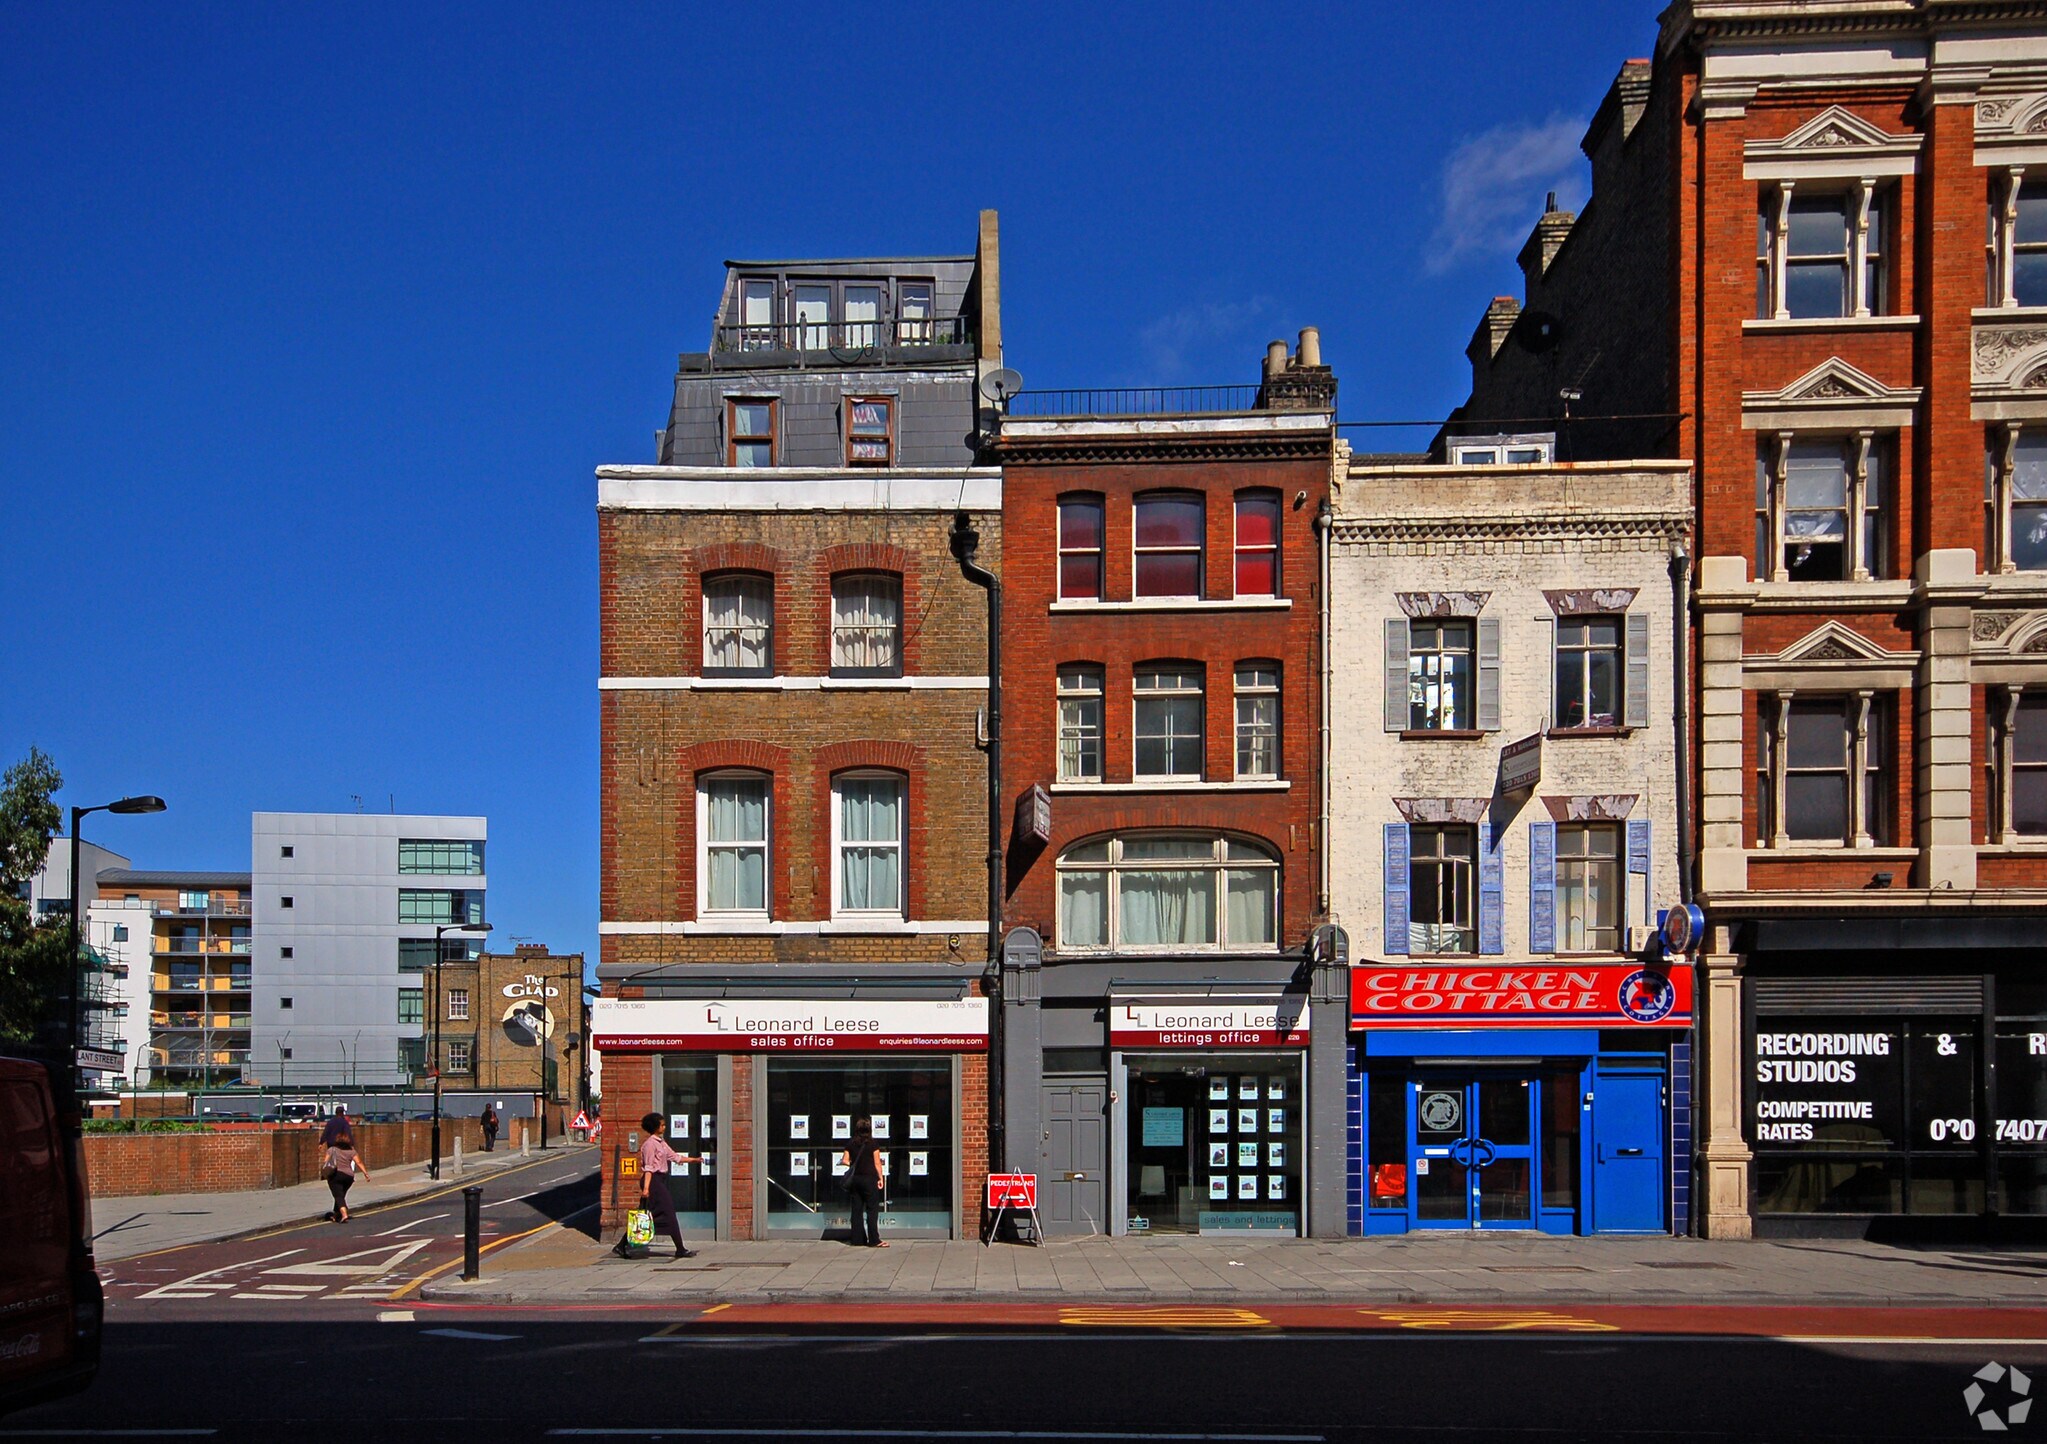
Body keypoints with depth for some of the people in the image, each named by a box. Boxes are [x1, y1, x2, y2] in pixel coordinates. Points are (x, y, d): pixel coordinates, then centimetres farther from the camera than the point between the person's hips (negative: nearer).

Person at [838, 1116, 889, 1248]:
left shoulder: (852, 1144, 2)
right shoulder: (872, 1143, -9)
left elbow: (844, 1160, 3)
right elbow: (877, 1163, -8)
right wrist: (881, 1178, -1)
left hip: (855, 1178, 4)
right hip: (869, 1178, -4)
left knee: (857, 1209, 8)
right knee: (872, 1209, 0)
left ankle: (858, 1239, 10)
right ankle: (874, 1240, -3)